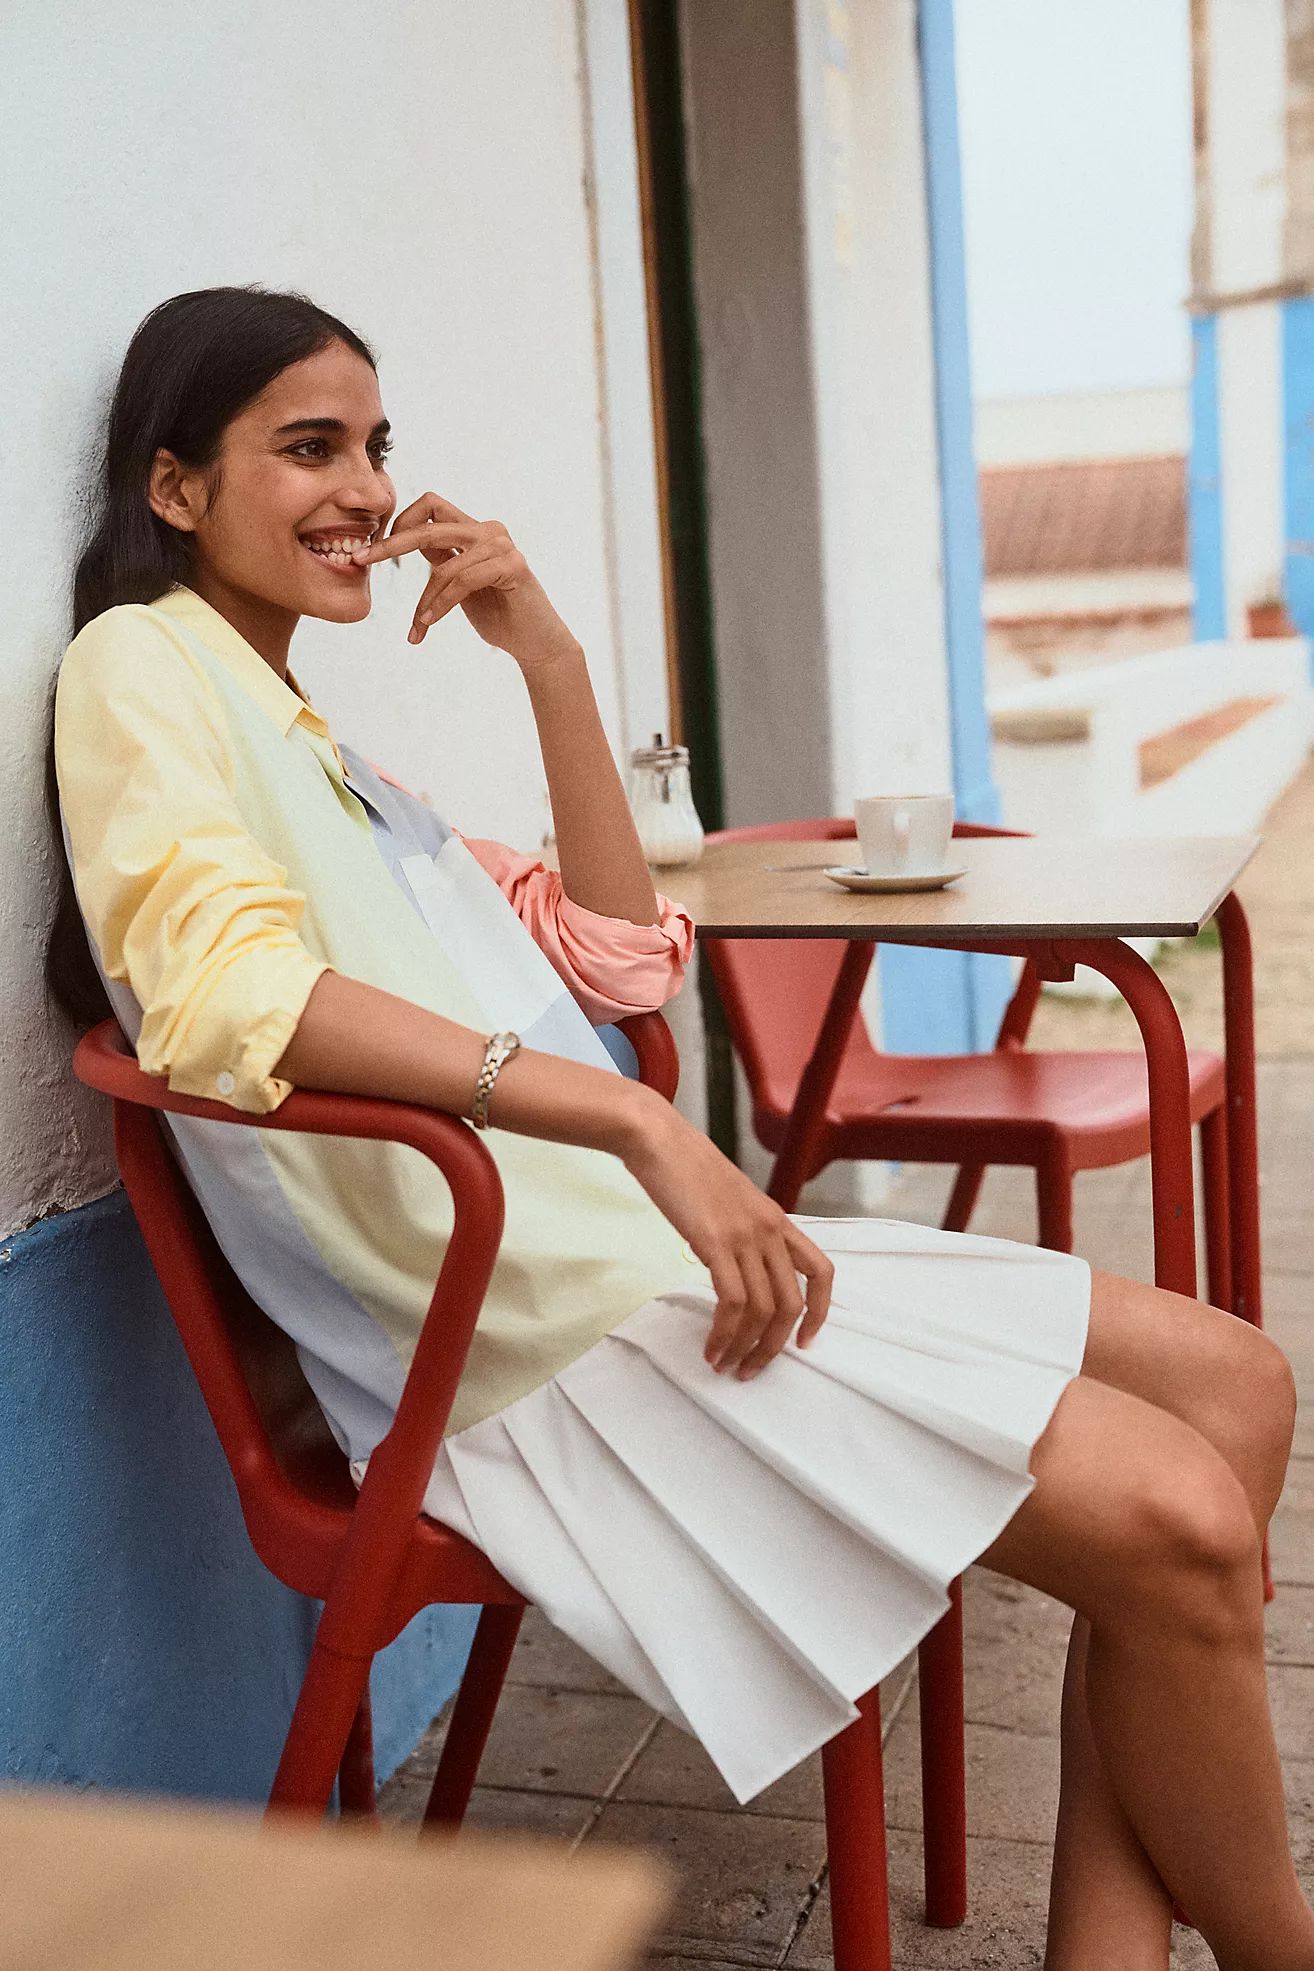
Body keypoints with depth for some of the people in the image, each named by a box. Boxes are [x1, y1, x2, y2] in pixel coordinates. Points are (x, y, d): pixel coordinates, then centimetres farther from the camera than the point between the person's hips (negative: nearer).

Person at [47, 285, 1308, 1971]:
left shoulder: (307, 734, 23)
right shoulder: (140, 667, -4)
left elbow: (618, 960, 18)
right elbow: (231, 993, -25)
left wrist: (548, 659, 8)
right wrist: (638, 1122, -31)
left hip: (634, 1246, 10)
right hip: (531, 1334, -10)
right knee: (1177, 1523, -16)